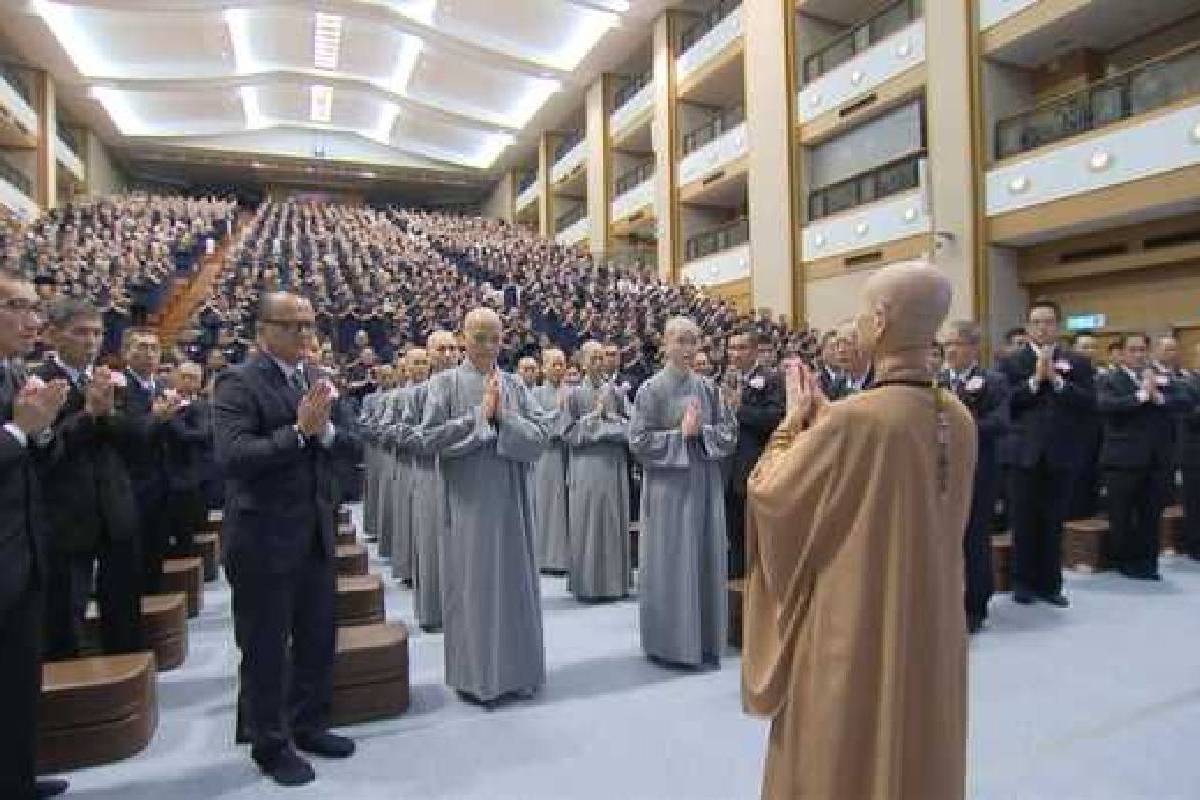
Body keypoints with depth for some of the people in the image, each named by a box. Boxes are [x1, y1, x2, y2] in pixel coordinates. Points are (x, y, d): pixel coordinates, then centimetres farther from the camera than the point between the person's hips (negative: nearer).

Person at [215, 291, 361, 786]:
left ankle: (309, 724, 38)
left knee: (318, 638, 18)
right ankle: (271, 745, 30)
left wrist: (325, 430, -16)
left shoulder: (316, 379, 8)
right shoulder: (238, 383, -12)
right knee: (266, 649, 11)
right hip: (265, 539, -6)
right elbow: (232, 456, -23)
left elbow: (349, 446, 4)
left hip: (316, 535, 6)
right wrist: (298, 431, -27)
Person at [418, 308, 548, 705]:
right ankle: (474, 673, 20)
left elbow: (540, 437, -1)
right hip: (467, 500, -2)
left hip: (511, 500, 3)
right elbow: (430, 437, -10)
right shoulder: (445, 382, 1)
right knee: (471, 584, 5)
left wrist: (503, 415, -14)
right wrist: (479, 415, -12)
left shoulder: (515, 384, 7)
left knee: (513, 580, 9)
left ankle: (515, 669, 24)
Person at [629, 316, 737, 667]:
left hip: (705, 486, 4)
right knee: (671, 561, 2)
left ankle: (705, 639, 23)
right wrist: (680, 434, -14)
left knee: (705, 560, 9)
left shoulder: (709, 388, 6)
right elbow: (638, 441, -10)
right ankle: (670, 640, 16)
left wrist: (700, 431, -11)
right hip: (668, 486, -4)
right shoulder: (651, 389, -5)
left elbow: (729, 434, 5)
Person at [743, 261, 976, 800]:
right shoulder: (959, 420, -2)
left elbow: (768, 493, -13)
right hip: (932, 631, 7)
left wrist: (795, 418, -1)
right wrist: (823, 416, 10)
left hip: (857, 638, -7)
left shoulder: (855, 418, -26)